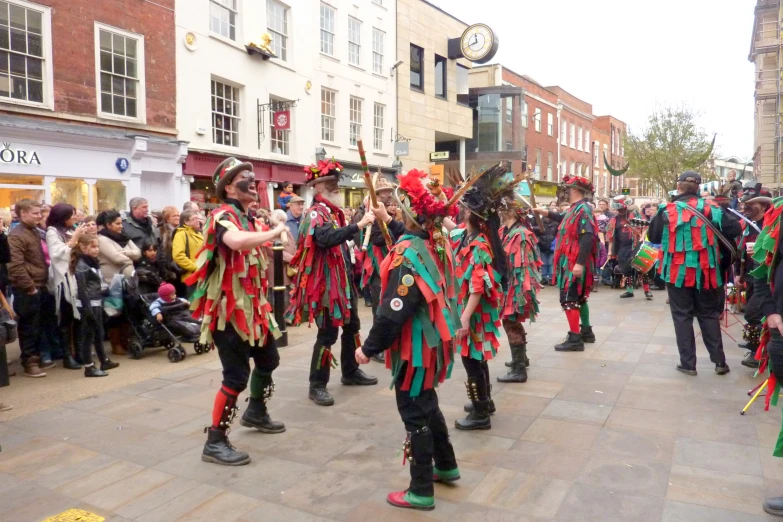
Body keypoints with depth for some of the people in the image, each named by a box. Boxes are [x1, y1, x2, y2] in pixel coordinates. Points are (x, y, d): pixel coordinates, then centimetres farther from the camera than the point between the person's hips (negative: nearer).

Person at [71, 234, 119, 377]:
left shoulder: (94, 262, 13)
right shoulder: (81, 266, -14)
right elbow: (81, 290, -19)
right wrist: (87, 309, -22)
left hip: (96, 303, 9)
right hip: (87, 305, -9)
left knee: (99, 333, 17)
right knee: (88, 335, -3)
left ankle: (104, 361, 29)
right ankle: (89, 367, 3)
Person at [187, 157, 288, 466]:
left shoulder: (248, 219, 14)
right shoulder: (223, 216, -16)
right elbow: (237, 242, -40)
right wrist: (275, 232, -26)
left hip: (251, 305, 10)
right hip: (229, 309, -10)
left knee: (268, 359, 21)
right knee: (237, 375, -8)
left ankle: (256, 413, 42)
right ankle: (215, 442, 5)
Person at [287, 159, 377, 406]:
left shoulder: (335, 211, 14)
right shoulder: (316, 213, -14)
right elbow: (326, 238, -35)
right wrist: (358, 225, -39)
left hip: (343, 278, 10)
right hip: (326, 282, -10)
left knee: (352, 326, 18)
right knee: (328, 333, -6)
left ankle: (351, 372, 34)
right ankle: (317, 386, 5)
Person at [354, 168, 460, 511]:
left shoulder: (407, 252, -24)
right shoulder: (435, 244, 1)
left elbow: (395, 311, -25)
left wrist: (369, 348, -16)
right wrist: (387, 223, 23)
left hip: (414, 347, -9)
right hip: (433, 341, 9)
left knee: (414, 414, 5)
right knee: (428, 405, 25)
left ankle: (421, 491, 19)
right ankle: (446, 466, 41)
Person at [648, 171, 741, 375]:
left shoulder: (667, 211, -6)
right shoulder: (710, 208, -2)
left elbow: (653, 237, 2)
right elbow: (735, 229, -3)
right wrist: (715, 237, 14)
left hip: (678, 271, -2)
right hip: (704, 271, 2)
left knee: (682, 316, 7)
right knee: (709, 315, 15)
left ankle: (688, 363, 8)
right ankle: (719, 361, 17)